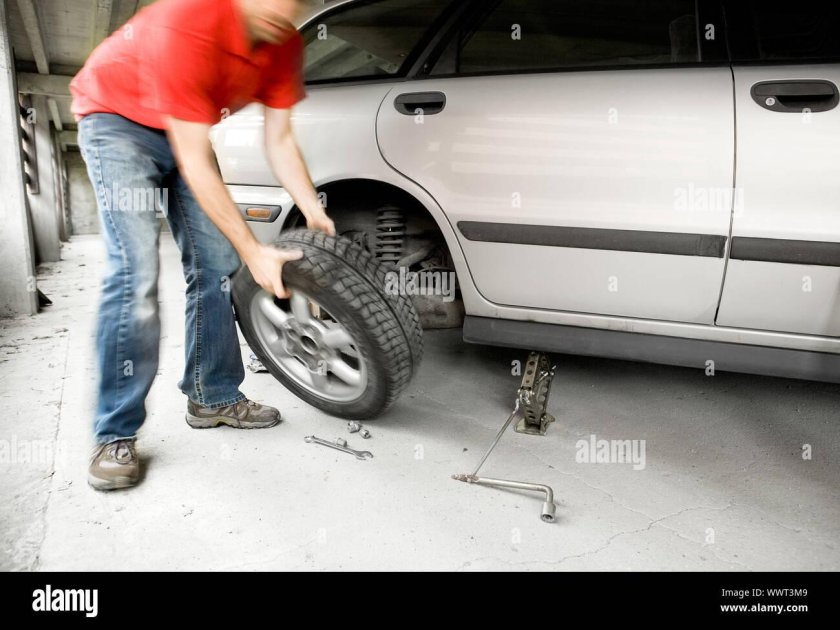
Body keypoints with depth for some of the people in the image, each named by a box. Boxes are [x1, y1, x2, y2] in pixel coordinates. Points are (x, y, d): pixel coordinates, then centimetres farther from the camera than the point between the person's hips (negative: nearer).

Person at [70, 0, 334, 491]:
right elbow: (194, 165, -33)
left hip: (186, 126, 7)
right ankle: (116, 436, -12)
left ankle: (213, 397, 12)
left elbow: (280, 142, -5)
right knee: (136, 272, -20)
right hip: (116, 117, -6)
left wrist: (315, 214, -15)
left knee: (215, 265, -1)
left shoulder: (285, 44, -14)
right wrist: (253, 251, -32)